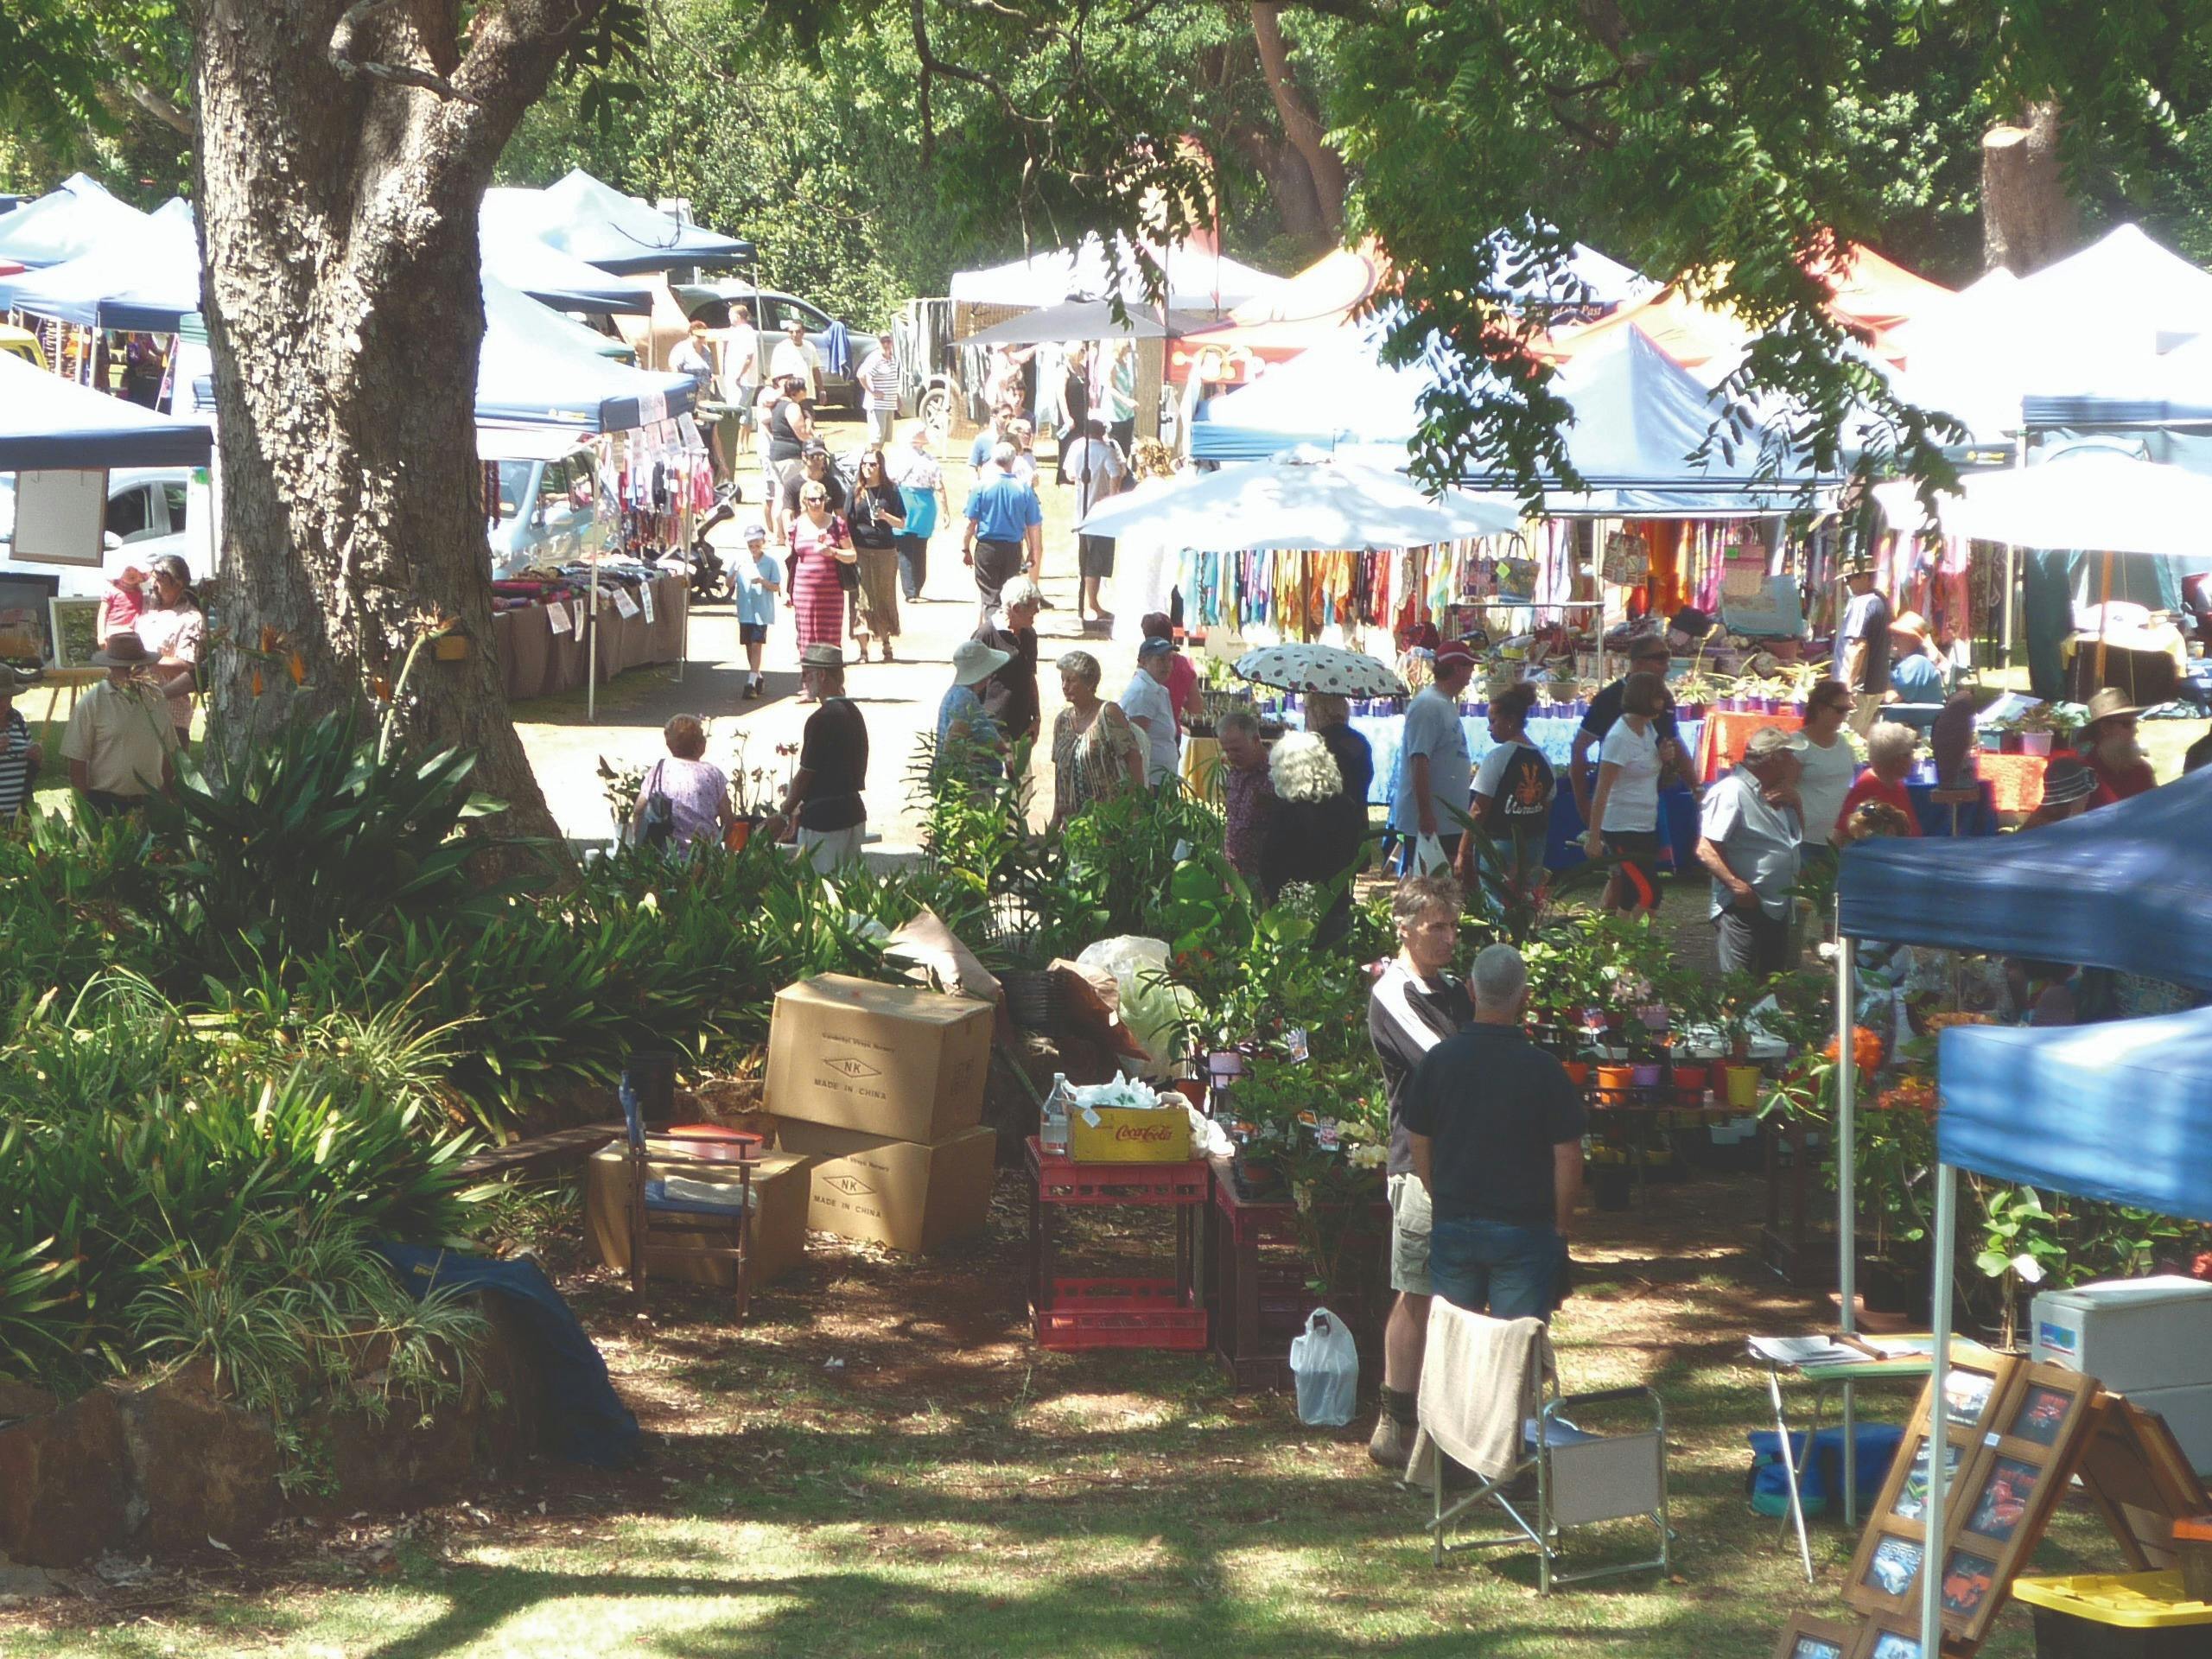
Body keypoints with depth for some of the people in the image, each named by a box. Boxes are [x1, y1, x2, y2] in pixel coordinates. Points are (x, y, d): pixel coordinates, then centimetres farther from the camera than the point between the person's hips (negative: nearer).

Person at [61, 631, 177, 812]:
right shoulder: (90, 703, -6)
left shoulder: (156, 698, 8)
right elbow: (77, 763, -5)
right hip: (106, 803, -4)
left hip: (151, 803, 4)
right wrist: (84, 811, -8)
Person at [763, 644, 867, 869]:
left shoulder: (822, 720, -17)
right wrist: (802, 809, 20)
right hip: (854, 814, 9)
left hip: (824, 820, -9)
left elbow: (805, 776, -11)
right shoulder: (853, 713, 12)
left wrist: (783, 815, 1)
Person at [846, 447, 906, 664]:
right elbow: (846, 522, 8)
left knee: (884, 597, 5)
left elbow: (901, 524, 6)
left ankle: (886, 644, 17)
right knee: (861, 598, -4)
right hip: (861, 550, 0)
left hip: (885, 551, 0)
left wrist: (885, 516, -12)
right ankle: (863, 650, -4)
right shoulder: (856, 491, 6)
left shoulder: (890, 491, 5)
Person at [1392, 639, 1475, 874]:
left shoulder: (1447, 704, 16)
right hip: (1430, 821, -10)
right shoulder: (1428, 705, -16)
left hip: (1450, 821, 10)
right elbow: (1419, 762, -22)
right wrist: (1426, 815, -25)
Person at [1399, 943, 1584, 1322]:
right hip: (1525, 1231, -3)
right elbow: (1567, 1156, -10)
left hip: (1451, 1227, 3)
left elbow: (1417, 1143, 6)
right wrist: (1561, 1226, 3)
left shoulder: (1437, 1060, -2)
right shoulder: (1543, 1070, -11)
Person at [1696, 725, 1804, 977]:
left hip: (1777, 907, 9)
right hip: (1745, 909, -9)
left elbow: (1799, 834, 26)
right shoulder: (1731, 792, -15)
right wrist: (1736, 884, -30)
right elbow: (1705, 849, -20)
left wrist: (1794, 802, 6)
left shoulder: (1775, 794, 15)